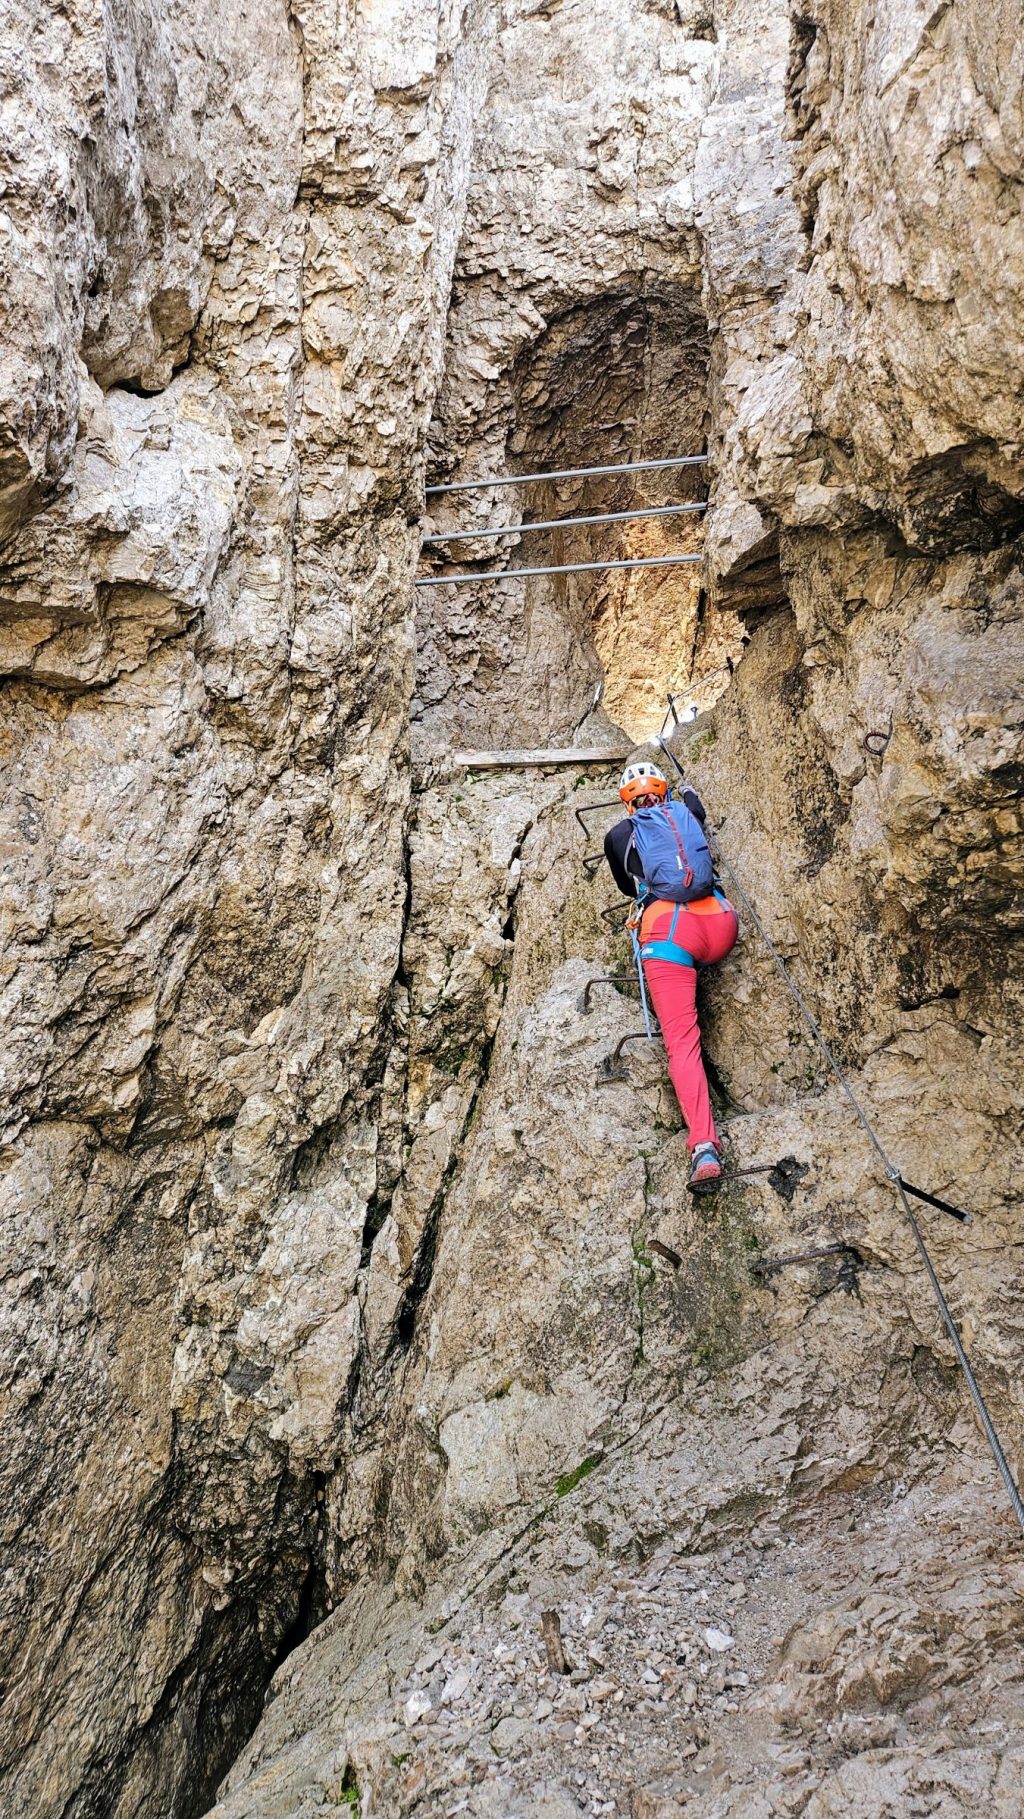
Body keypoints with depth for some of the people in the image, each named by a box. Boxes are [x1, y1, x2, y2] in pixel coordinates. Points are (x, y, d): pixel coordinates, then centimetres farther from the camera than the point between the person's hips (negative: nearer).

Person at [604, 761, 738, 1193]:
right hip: (721, 923, 3)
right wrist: (689, 792, 74)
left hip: (666, 927, -3)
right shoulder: (685, 816, 26)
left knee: (682, 1041, -9)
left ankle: (704, 1147, -27)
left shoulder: (616, 836, 21)